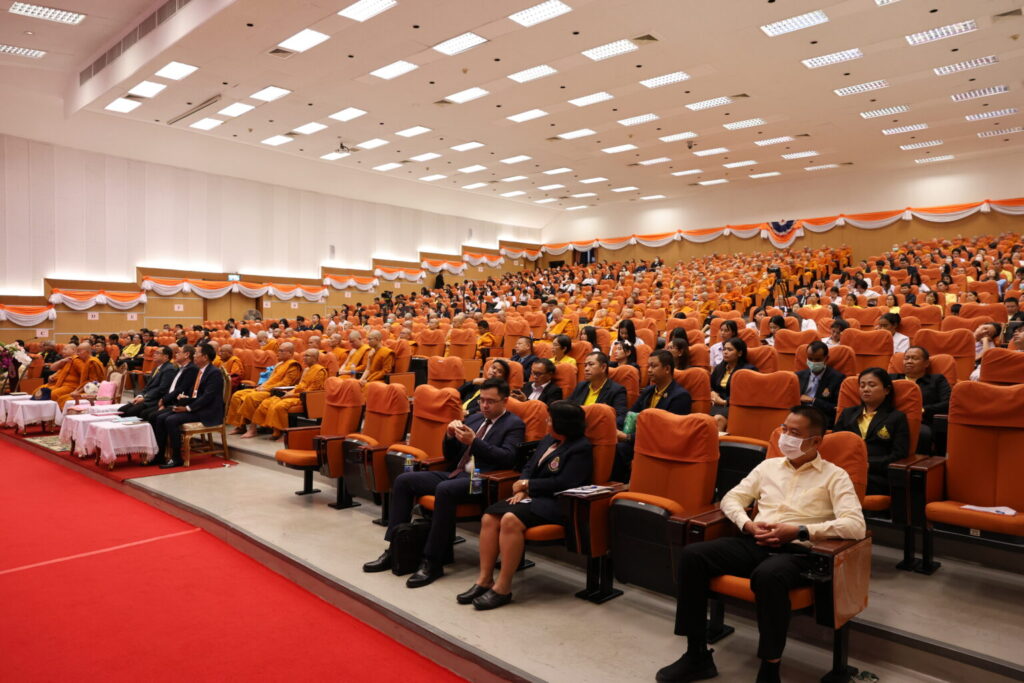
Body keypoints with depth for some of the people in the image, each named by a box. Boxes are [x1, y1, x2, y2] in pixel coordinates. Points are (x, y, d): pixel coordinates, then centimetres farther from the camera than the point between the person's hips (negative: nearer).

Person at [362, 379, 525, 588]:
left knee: (444, 490, -36)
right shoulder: (473, 418, 20)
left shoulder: (514, 425, 1)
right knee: (403, 480, -7)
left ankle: (433, 562, -24)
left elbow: (508, 459, -15)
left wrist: (474, 441, -21)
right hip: (455, 473, 8)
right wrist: (451, 435, -1)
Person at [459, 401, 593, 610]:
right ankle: (485, 580, -8)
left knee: (510, 520, -31)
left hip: (556, 504, -8)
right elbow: (529, 467, 18)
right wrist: (522, 490, -3)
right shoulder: (548, 440, 17)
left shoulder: (580, 449, -10)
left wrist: (527, 484, -10)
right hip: (534, 497, 9)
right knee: (488, 518, -14)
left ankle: (503, 587, -20)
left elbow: (563, 483, -18)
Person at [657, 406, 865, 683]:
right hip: (755, 543, 5)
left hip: (797, 551, -5)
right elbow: (731, 498, 18)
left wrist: (800, 531, -17)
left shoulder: (835, 476, 4)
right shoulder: (769, 465, 19)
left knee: (768, 575, -41)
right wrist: (747, 524, -4)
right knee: (692, 555, -19)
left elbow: (856, 526, -10)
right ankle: (697, 656, -9)